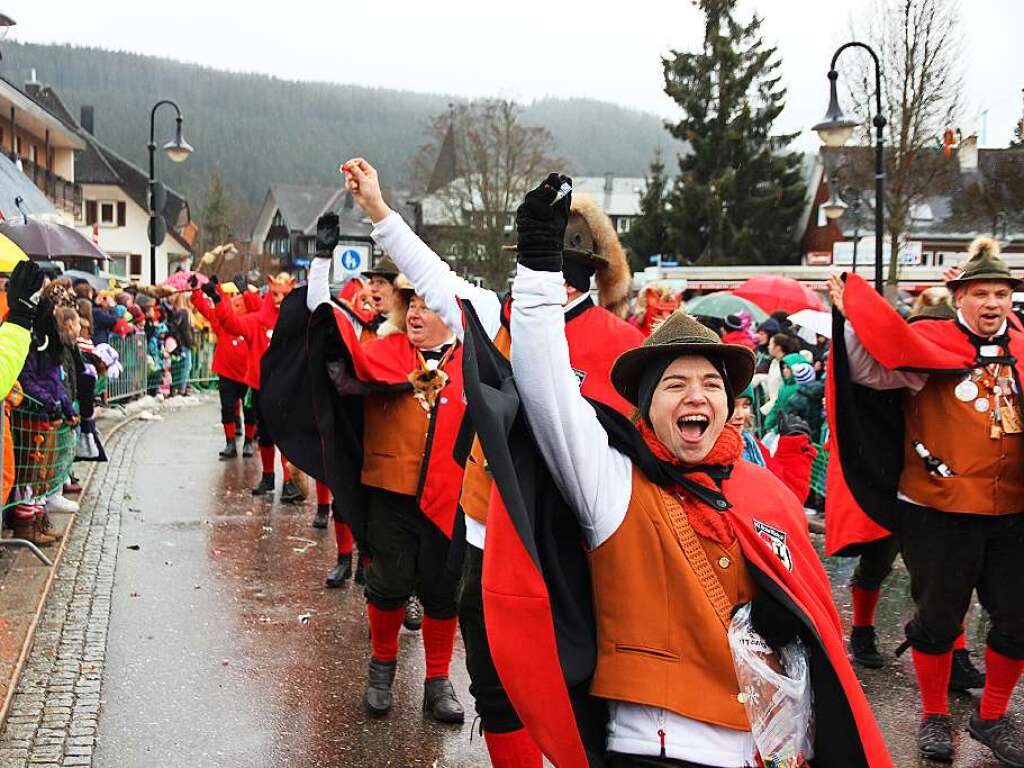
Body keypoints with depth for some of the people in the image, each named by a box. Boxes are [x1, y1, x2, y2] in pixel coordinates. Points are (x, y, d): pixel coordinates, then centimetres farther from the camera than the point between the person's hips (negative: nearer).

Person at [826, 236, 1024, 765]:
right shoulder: (931, 343, -5)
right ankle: (934, 716, 30)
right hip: (939, 511, -4)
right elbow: (872, 368, -18)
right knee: (938, 617, 9)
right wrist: (850, 316, -30)